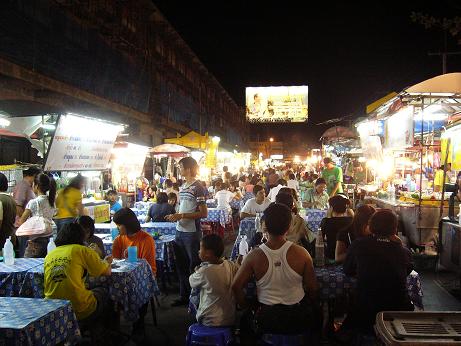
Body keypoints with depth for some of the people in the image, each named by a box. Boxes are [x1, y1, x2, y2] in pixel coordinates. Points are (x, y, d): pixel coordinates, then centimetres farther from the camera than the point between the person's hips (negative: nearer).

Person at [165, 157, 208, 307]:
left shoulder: (197, 187, -13)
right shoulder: (182, 187, 12)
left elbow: (204, 213, -17)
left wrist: (181, 216, -19)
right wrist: (175, 216, 3)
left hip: (192, 233, -8)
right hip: (180, 231, 8)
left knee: (194, 266, 4)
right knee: (181, 265, 16)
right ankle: (184, 296, 30)